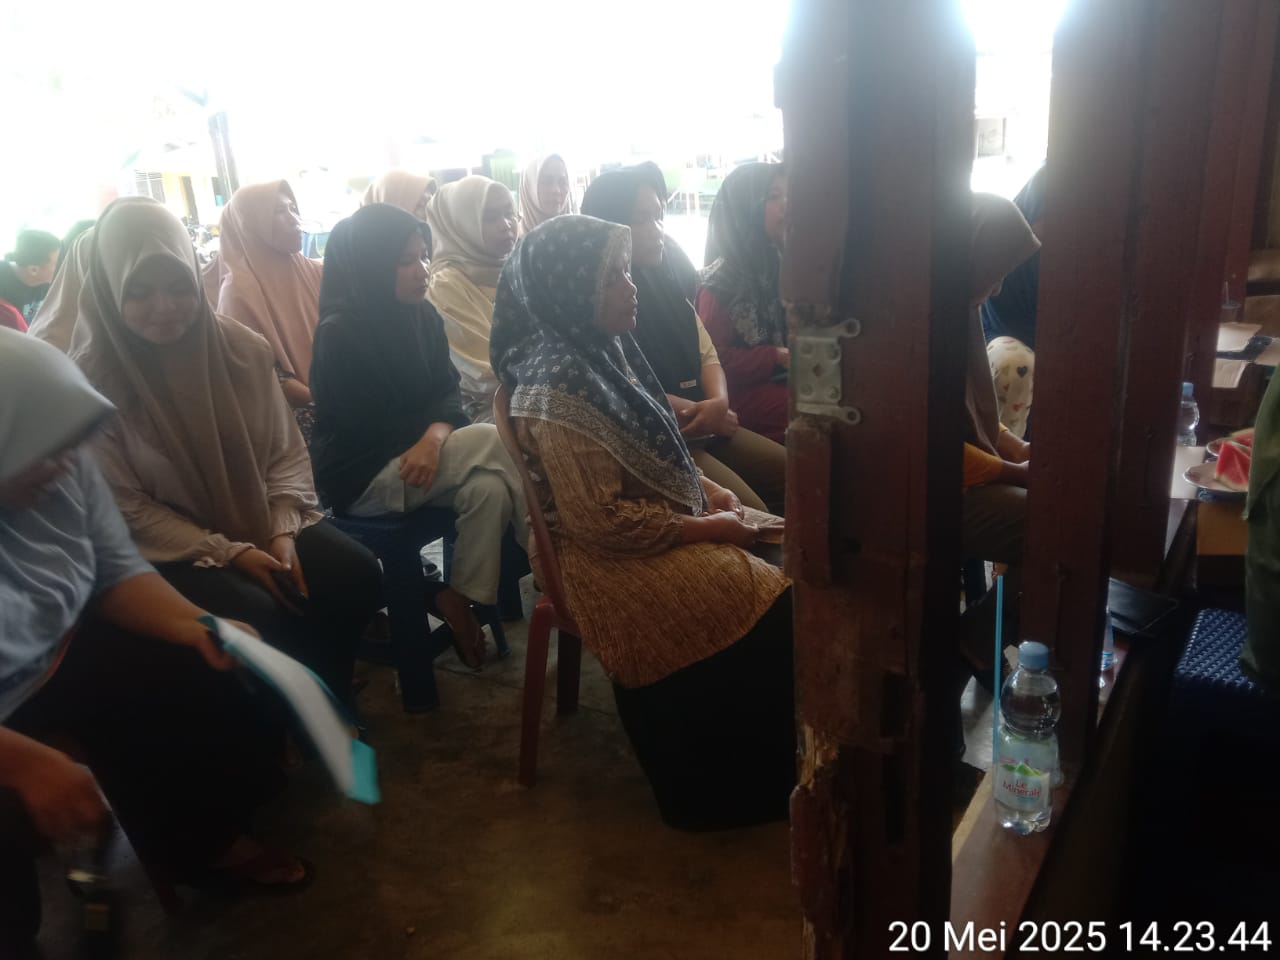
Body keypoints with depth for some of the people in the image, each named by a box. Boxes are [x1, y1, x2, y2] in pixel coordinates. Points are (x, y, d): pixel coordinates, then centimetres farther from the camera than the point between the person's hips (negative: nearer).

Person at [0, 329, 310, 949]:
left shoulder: (60, 466, -12)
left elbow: (117, 571, -1)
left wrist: (195, 624, -17)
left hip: (65, 654, 6)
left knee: (213, 677, -3)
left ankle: (203, 842, 20)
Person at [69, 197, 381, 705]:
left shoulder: (241, 348, -2)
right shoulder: (89, 382, -12)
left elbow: (286, 451, 3)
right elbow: (124, 507, -11)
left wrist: (282, 530, -13)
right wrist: (228, 552, -19)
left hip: (263, 526, 4)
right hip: (168, 549, -4)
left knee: (357, 573, -19)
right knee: (258, 616, -30)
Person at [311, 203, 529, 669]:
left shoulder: (423, 315, 5)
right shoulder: (339, 333, -15)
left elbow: (447, 391, 1)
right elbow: (369, 427, -17)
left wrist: (435, 436, -21)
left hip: (417, 454, 7)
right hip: (361, 474, -6)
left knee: (490, 485, -25)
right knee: (500, 443, -24)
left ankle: (461, 595, -13)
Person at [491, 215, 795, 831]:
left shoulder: (604, 349, 4)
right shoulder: (555, 391, -22)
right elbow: (605, 523, -23)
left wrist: (708, 490, 2)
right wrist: (708, 527, -15)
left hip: (674, 525, 8)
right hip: (617, 561, -8)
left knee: (778, 583, -6)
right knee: (769, 609, -15)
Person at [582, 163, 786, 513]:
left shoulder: (668, 280, 14)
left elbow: (707, 354, 14)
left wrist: (719, 402, -8)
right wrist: (698, 412, -13)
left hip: (705, 427, 8)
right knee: (750, 512, -22)